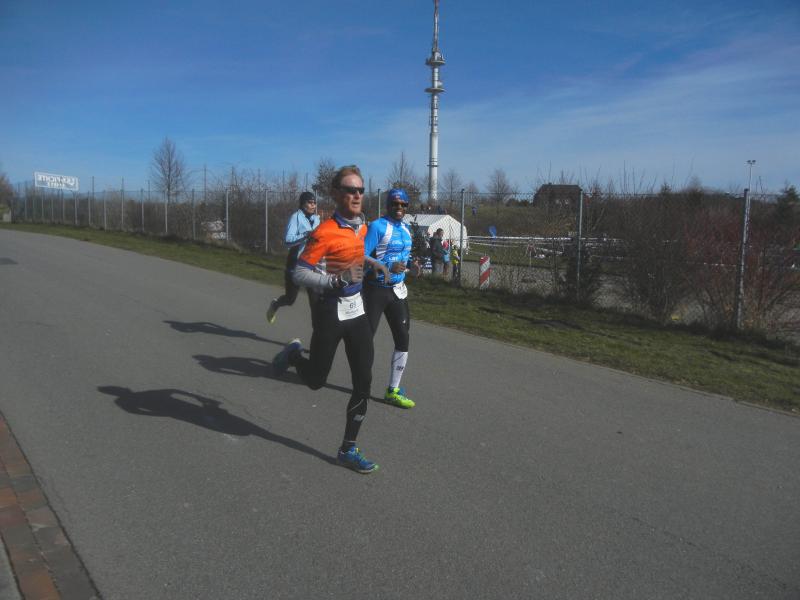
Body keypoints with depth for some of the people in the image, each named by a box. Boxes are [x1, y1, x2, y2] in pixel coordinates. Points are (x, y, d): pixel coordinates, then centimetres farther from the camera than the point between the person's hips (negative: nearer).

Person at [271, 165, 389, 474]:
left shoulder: (362, 226, 5)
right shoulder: (325, 232, -18)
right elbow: (299, 274, -20)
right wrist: (338, 280, -29)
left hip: (357, 310, 6)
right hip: (330, 312, -6)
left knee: (364, 382, 3)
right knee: (316, 380, 8)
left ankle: (348, 450, 16)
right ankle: (293, 354, 42)